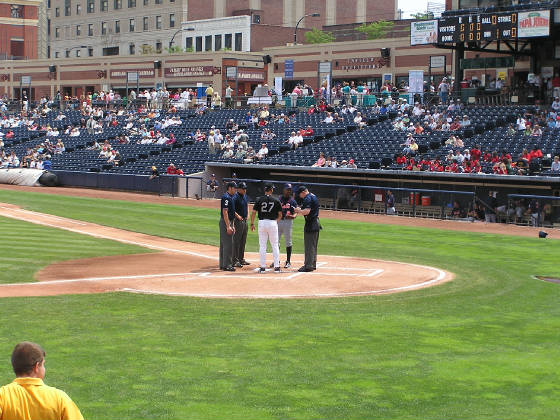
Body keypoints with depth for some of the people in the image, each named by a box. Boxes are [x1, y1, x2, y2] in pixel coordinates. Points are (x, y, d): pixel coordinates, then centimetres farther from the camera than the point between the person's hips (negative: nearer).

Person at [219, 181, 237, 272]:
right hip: (226, 222, -11)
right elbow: (225, 212, -21)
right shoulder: (226, 197, -15)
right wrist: (228, 226, -24)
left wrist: (232, 226, 22)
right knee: (228, 244, -9)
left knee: (223, 244, 13)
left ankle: (222, 264, 18)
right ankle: (227, 265, -7)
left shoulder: (230, 197, 17)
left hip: (228, 222, 11)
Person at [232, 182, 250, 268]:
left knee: (243, 241, 15)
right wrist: (237, 216, -24)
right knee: (237, 241, -7)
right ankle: (235, 261, -5)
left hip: (245, 220, 9)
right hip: (238, 221, -9)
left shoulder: (245, 196, 12)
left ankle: (241, 259, 24)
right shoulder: (235, 197, -15)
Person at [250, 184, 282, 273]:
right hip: (273, 223, 0)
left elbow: (253, 212, -3)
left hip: (262, 223, 0)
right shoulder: (276, 200, -1)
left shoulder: (259, 200, -1)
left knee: (262, 246, 6)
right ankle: (276, 267, 7)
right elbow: (280, 215, 3)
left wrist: (252, 224, 6)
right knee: (275, 245, 8)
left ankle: (263, 267, 5)